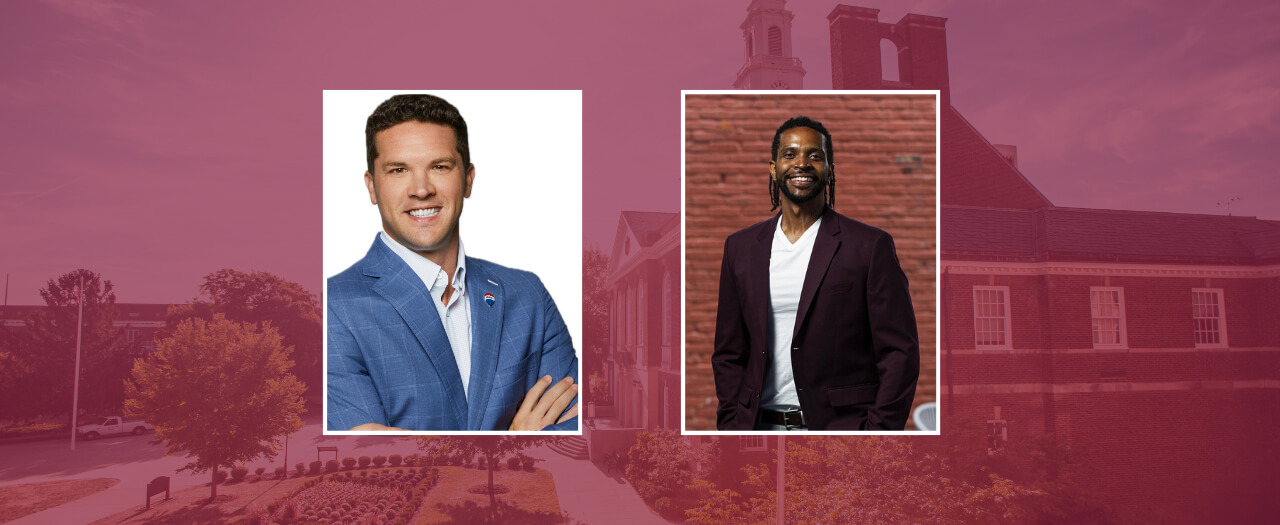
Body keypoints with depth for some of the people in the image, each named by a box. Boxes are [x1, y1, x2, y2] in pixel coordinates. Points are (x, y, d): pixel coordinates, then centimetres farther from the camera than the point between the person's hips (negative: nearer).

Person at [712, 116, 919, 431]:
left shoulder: (870, 245, -2)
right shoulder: (741, 248, 9)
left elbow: (899, 353, -4)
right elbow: (729, 353, 12)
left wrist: (879, 430, -11)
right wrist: (732, 424, 3)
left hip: (840, 423, -3)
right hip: (763, 425, 3)